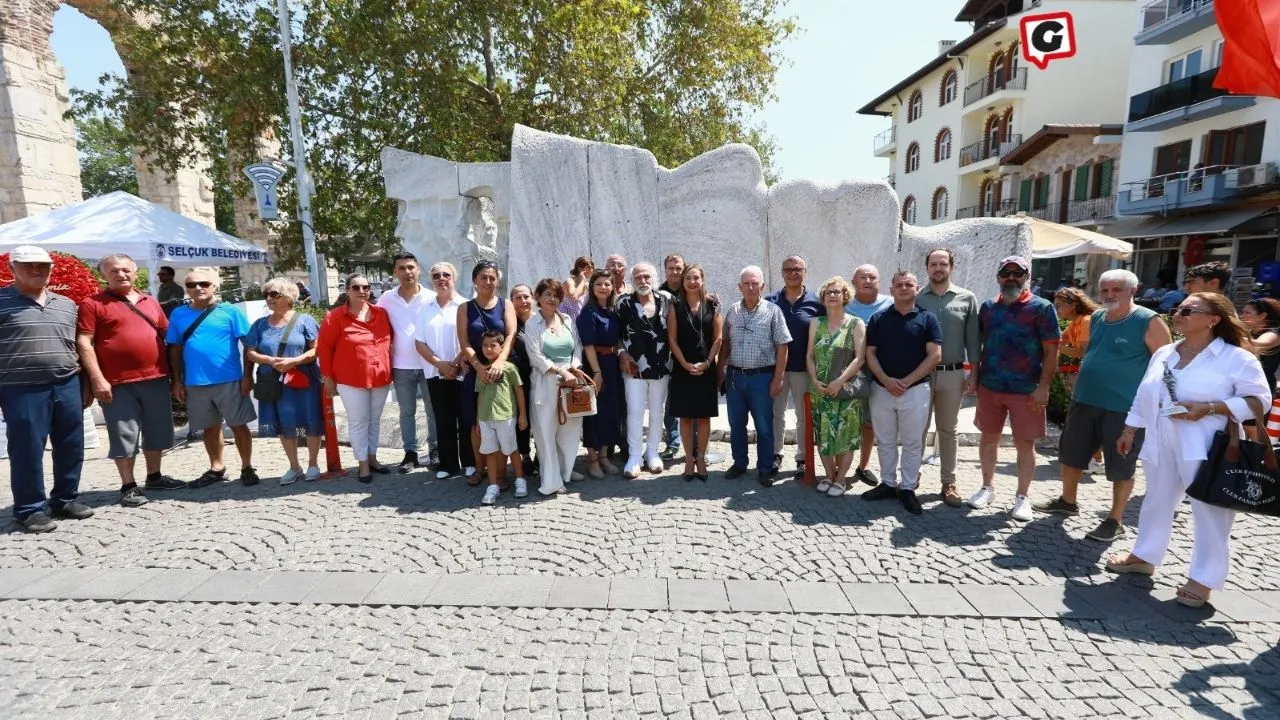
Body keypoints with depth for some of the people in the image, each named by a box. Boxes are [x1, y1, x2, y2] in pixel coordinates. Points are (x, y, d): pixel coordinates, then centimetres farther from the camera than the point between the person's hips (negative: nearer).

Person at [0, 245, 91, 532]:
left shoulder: (66, 304, 12)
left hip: (67, 385, 4)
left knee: (71, 447, 10)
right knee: (27, 451, 2)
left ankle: (65, 499, 25)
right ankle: (30, 509, 15)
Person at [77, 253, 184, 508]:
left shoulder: (151, 302, 13)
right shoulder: (92, 304, -1)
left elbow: (167, 336, 18)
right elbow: (84, 343, -7)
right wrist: (97, 379, -14)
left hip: (156, 378, 5)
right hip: (118, 383, -4)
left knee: (157, 431, 13)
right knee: (124, 435, 1)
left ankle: (154, 476, 27)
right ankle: (129, 486, 12)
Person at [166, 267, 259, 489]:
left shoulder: (230, 311, -4)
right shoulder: (179, 315, 7)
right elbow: (175, 349, 10)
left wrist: (247, 376, -8)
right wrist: (177, 381, 6)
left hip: (229, 381, -4)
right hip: (195, 383, 4)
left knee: (239, 425, 3)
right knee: (210, 427, 15)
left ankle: (247, 468, 14)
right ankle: (216, 468, 27)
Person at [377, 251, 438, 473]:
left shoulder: (431, 298, -5)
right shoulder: (387, 298, 1)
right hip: (401, 366, 2)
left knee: (433, 410, 7)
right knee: (406, 412, 11)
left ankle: (434, 450, 20)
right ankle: (410, 452, 22)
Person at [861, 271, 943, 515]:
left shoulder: (928, 319, 1)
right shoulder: (878, 318, 6)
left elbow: (934, 355, -5)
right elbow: (870, 353, 2)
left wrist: (906, 381, -13)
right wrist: (886, 380, -12)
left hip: (915, 390, -2)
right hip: (881, 389, 2)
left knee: (913, 443, 5)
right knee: (885, 441, 10)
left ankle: (908, 488, 16)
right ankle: (888, 483, 23)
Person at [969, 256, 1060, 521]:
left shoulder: (1042, 308, -5)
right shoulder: (988, 307, 6)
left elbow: (1051, 351, -8)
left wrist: (1043, 387, -14)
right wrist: (974, 377, 5)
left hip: (1026, 390, -3)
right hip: (989, 387, 3)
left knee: (1025, 444, 6)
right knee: (989, 438, 13)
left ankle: (1022, 497, 19)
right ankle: (988, 487, 28)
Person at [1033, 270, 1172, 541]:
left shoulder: (1149, 322, -11)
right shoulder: (1096, 317, 8)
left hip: (1125, 407, -6)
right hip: (1084, 401, 7)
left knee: (1121, 466, 6)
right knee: (1070, 454, 16)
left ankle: (1115, 521, 19)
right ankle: (1067, 501, 35)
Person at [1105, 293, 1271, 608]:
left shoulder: (1237, 358, -8)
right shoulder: (1163, 354, 9)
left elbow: (1259, 399, -10)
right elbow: (1144, 396, 14)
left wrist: (1209, 408, -21)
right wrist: (1129, 430, 15)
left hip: (1206, 449, -6)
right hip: (1161, 443, 6)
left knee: (1210, 512, 3)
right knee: (1157, 502, 17)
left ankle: (1203, 579, 14)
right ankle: (1144, 556, 31)